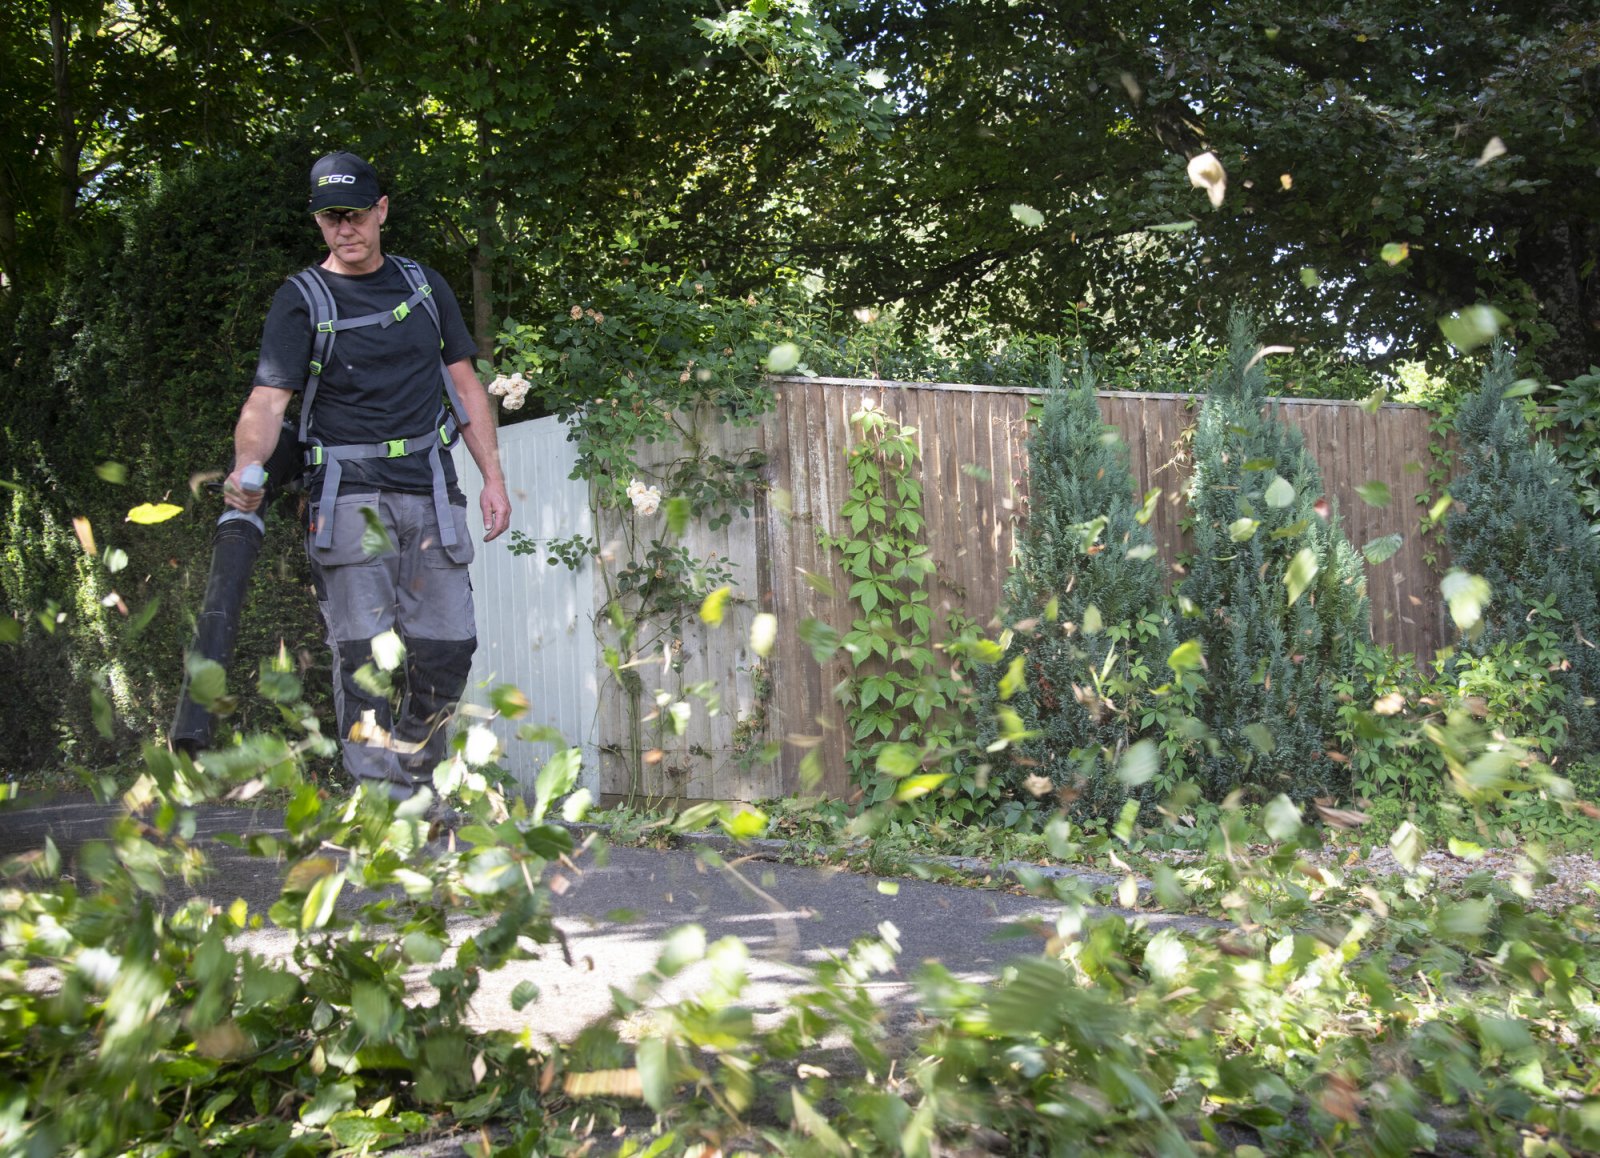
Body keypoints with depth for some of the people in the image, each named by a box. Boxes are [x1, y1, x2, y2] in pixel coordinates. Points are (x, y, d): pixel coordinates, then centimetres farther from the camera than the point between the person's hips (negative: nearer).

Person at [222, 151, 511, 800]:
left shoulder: (424, 285, 15)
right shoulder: (302, 299, 3)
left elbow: (464, 384, 17)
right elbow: (268, 399, -9)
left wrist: (492, 476, 9)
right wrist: (247, 468, -29)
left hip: (430, 489, 3)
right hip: (348, 493, -3)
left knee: (447, 644, -1)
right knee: (364, 650, -8)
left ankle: (416, 781, 17)